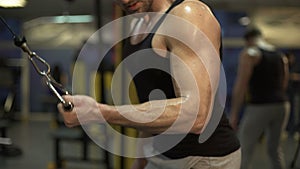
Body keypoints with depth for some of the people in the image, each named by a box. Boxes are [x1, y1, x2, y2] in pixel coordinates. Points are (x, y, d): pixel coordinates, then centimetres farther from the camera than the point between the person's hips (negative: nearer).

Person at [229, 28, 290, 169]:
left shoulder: (250, 53, -5)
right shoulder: (281, 56, 17)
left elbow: (241, 85, -12)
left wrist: (234, 114, -10)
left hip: (259, 108, -7)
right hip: (282, 105, 7)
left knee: (244, 152, -3)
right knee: (274, 149, 20)